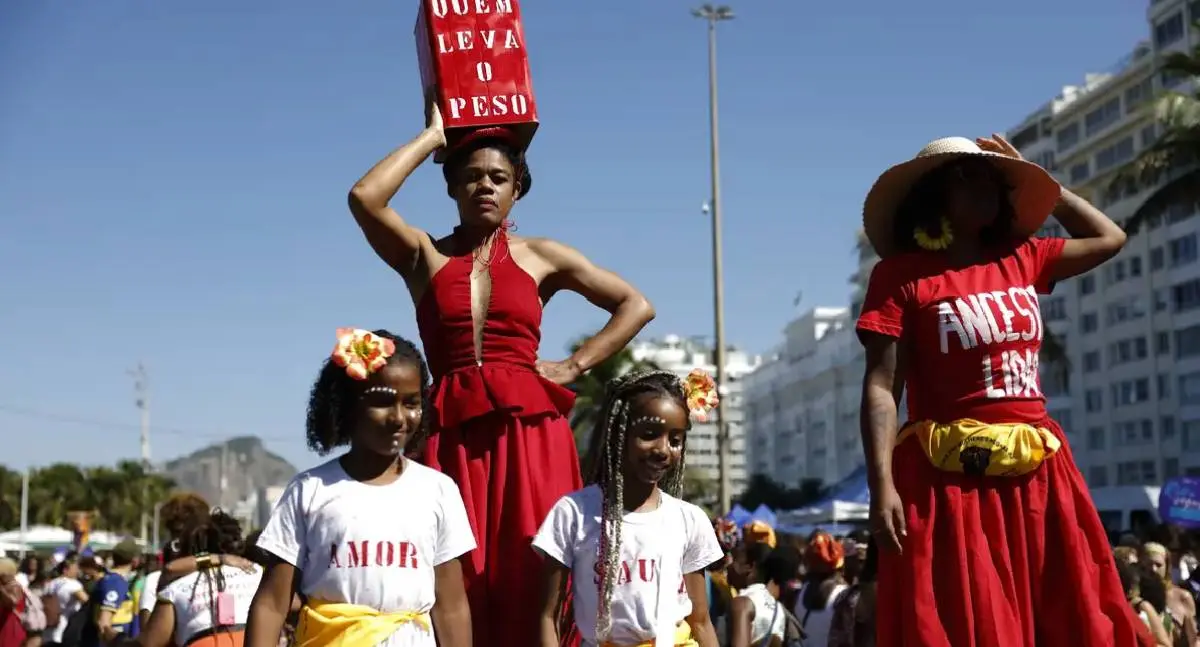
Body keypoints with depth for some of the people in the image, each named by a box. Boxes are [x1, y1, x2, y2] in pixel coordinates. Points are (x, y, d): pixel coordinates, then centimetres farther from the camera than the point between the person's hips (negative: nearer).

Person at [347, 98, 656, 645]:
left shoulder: (540, 256, 11)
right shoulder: (423, 255, 10)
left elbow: (637, 306, 14)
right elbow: (364, 198, -8)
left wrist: (576, 365, 3)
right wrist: (432, 136, 2)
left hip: (530, 434, 0)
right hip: (454, 434, 0)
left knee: (531, 585, -4)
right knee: (458, 588, -5)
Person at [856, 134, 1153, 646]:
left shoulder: (1022, 260, 14)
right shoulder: (900, 275, -4)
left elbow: (1109, 238, 27)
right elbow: (881, 386, -10)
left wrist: (1025, 172, 20)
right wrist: (882, 485, -21)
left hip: (1037, 476, 6)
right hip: (948, 481, -6)